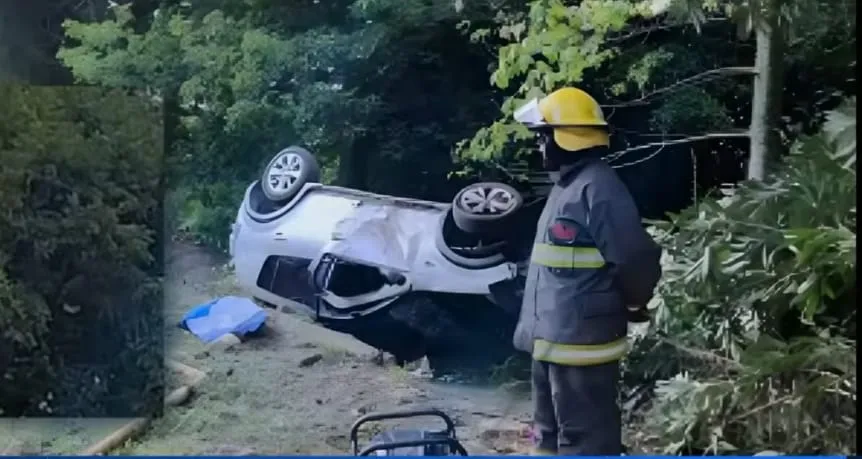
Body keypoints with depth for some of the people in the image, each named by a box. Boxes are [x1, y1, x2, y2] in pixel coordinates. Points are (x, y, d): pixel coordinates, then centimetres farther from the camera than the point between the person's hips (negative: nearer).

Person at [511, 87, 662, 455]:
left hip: (581, 344, -10)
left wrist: (628, 307, -2)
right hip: (552, 341, 11)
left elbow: (637, 263, -21)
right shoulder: (566, 186, 13)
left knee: (585, 440, -1)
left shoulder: (599, 189, -19)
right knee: (550, 434, 22)